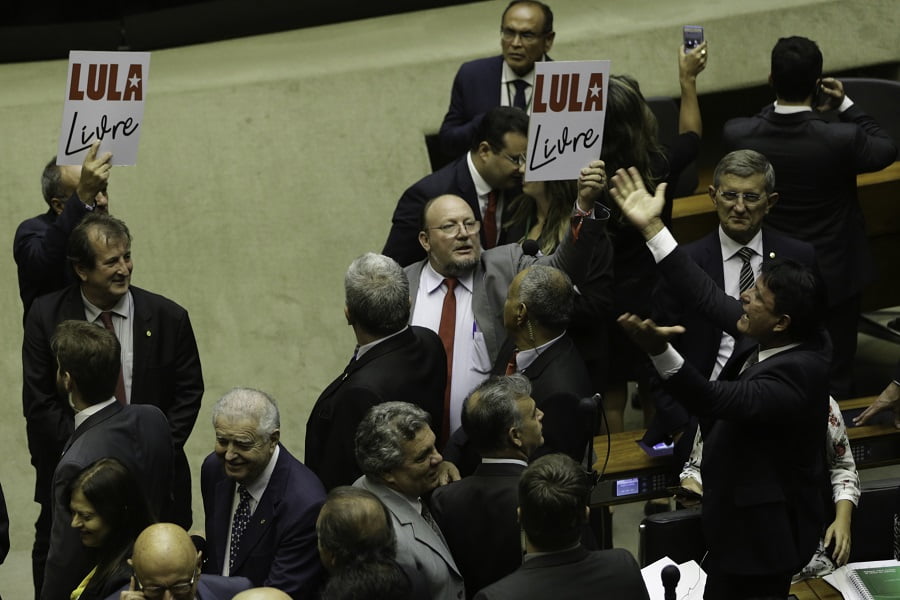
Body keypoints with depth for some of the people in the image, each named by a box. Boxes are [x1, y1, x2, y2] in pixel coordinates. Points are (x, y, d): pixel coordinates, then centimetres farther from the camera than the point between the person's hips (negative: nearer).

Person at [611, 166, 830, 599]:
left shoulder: (796, 373, -31)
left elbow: (715, 401, -39)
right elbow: (708, 297, 0)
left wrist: (659, 351, -54)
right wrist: (652, 228, -1)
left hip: (760, 536, -9)